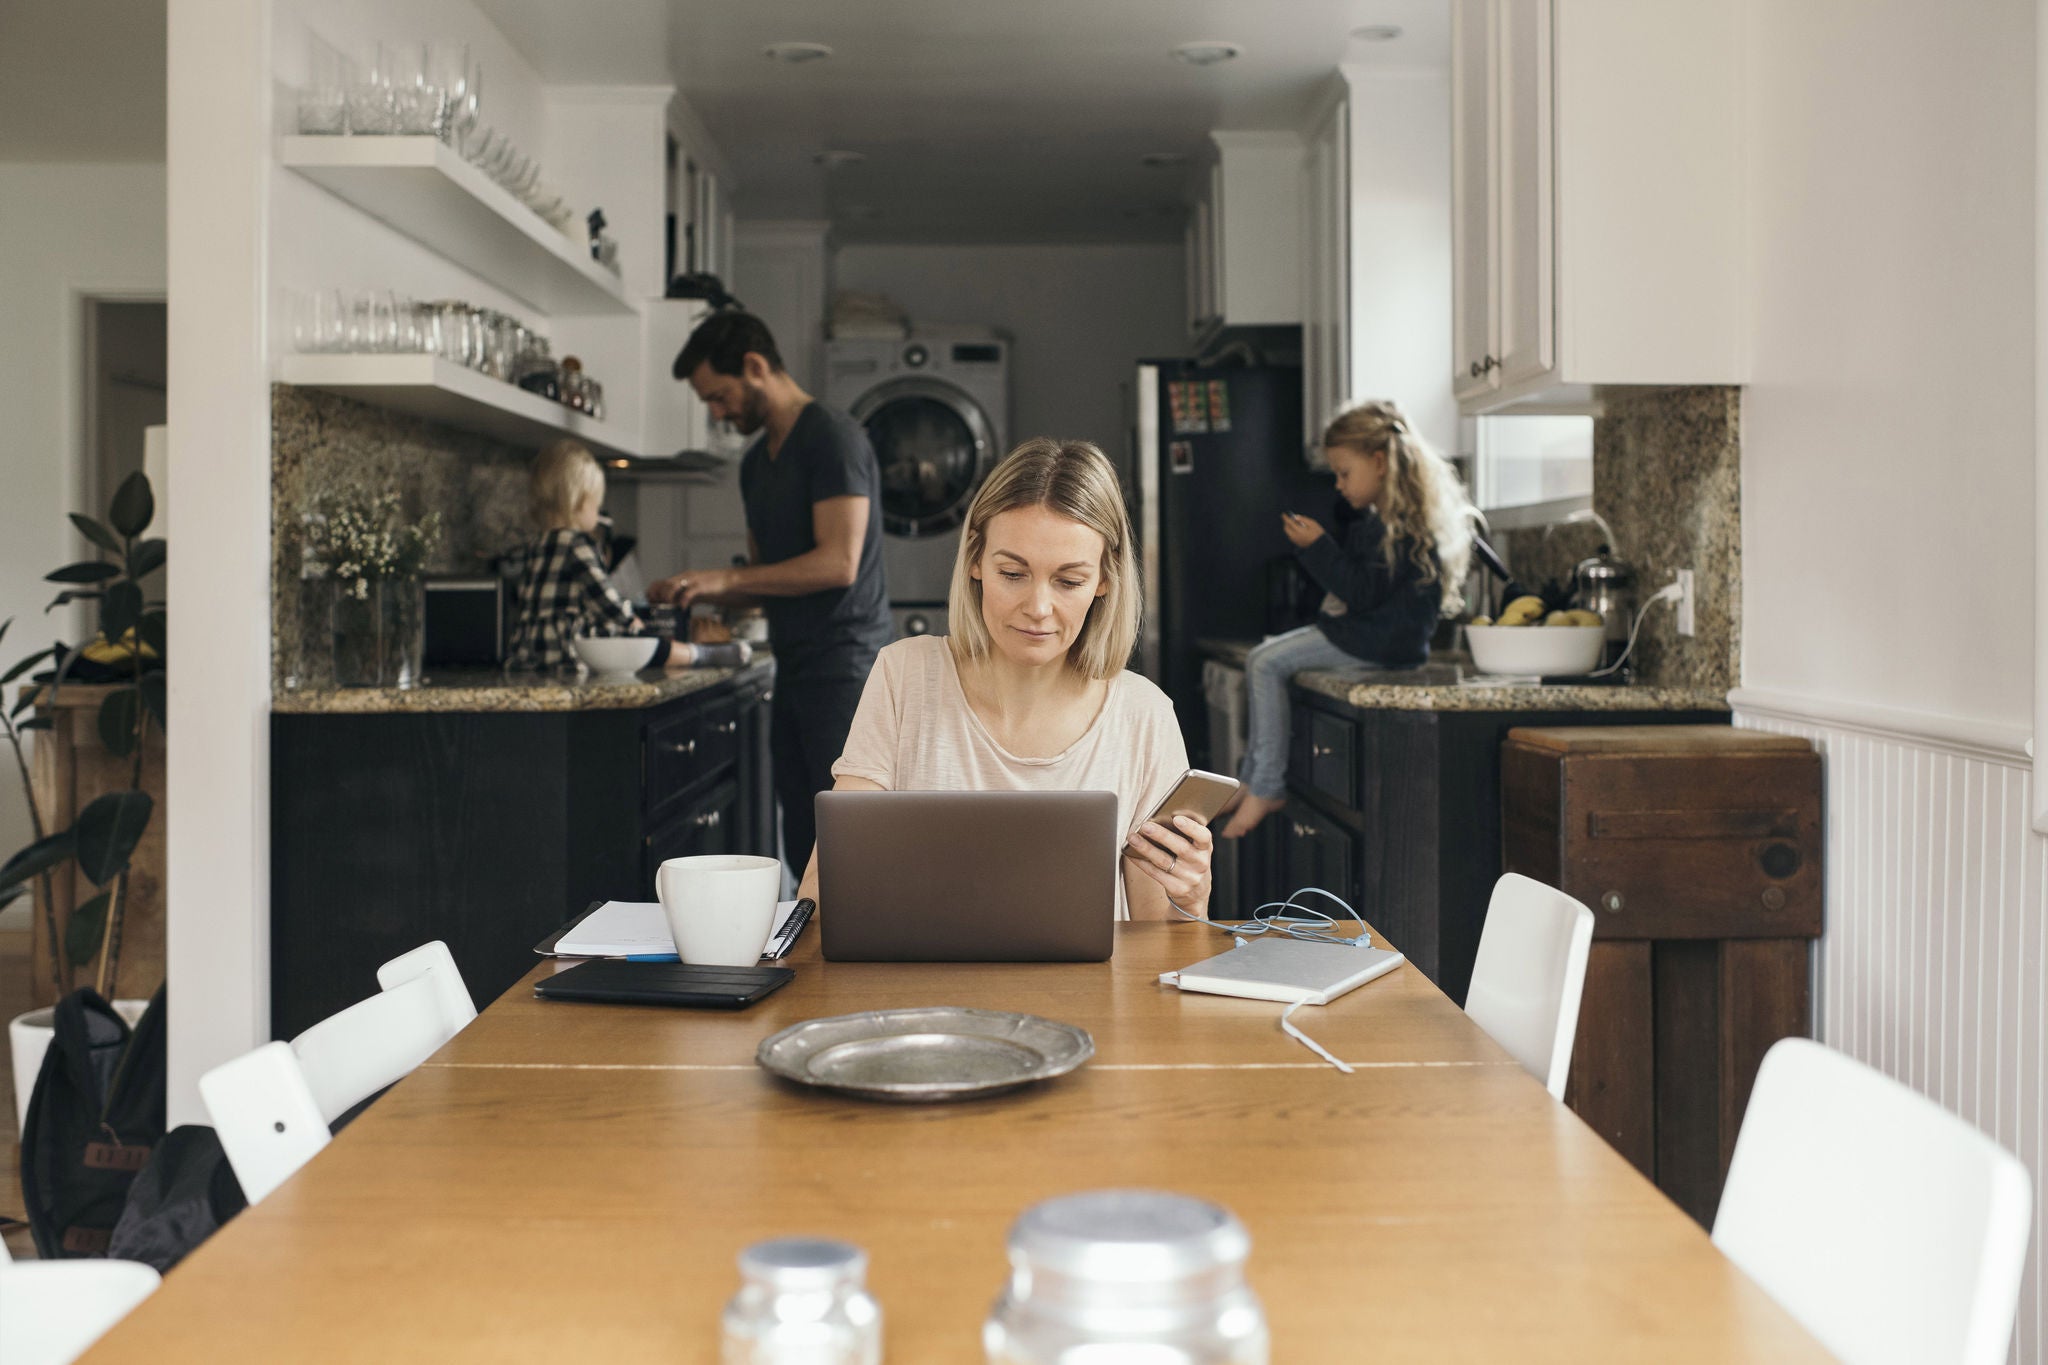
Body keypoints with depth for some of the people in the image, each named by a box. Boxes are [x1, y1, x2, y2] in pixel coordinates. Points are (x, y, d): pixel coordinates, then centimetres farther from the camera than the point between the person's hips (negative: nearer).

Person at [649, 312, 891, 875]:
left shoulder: (832, 438, -9)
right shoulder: (757, 462, 19)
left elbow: (838, 564, -19)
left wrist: (726, 578, -15)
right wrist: (698, 592, 7)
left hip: (844, 667, -9)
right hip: (794, 674, 9)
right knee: (804, 852, 8)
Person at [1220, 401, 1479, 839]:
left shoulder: (1401, 525, -18)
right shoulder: (1376, 519, 14)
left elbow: (1363, 592, -23)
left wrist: (1318, 548, -20)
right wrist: (1314, 544, 11)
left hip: (1381, 640, -11)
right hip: (1358, 628, 11)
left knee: (1267, 664, -17)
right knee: (1261, 658, 10)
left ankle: (1268, 788, -12)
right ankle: (1251, 782, 6)